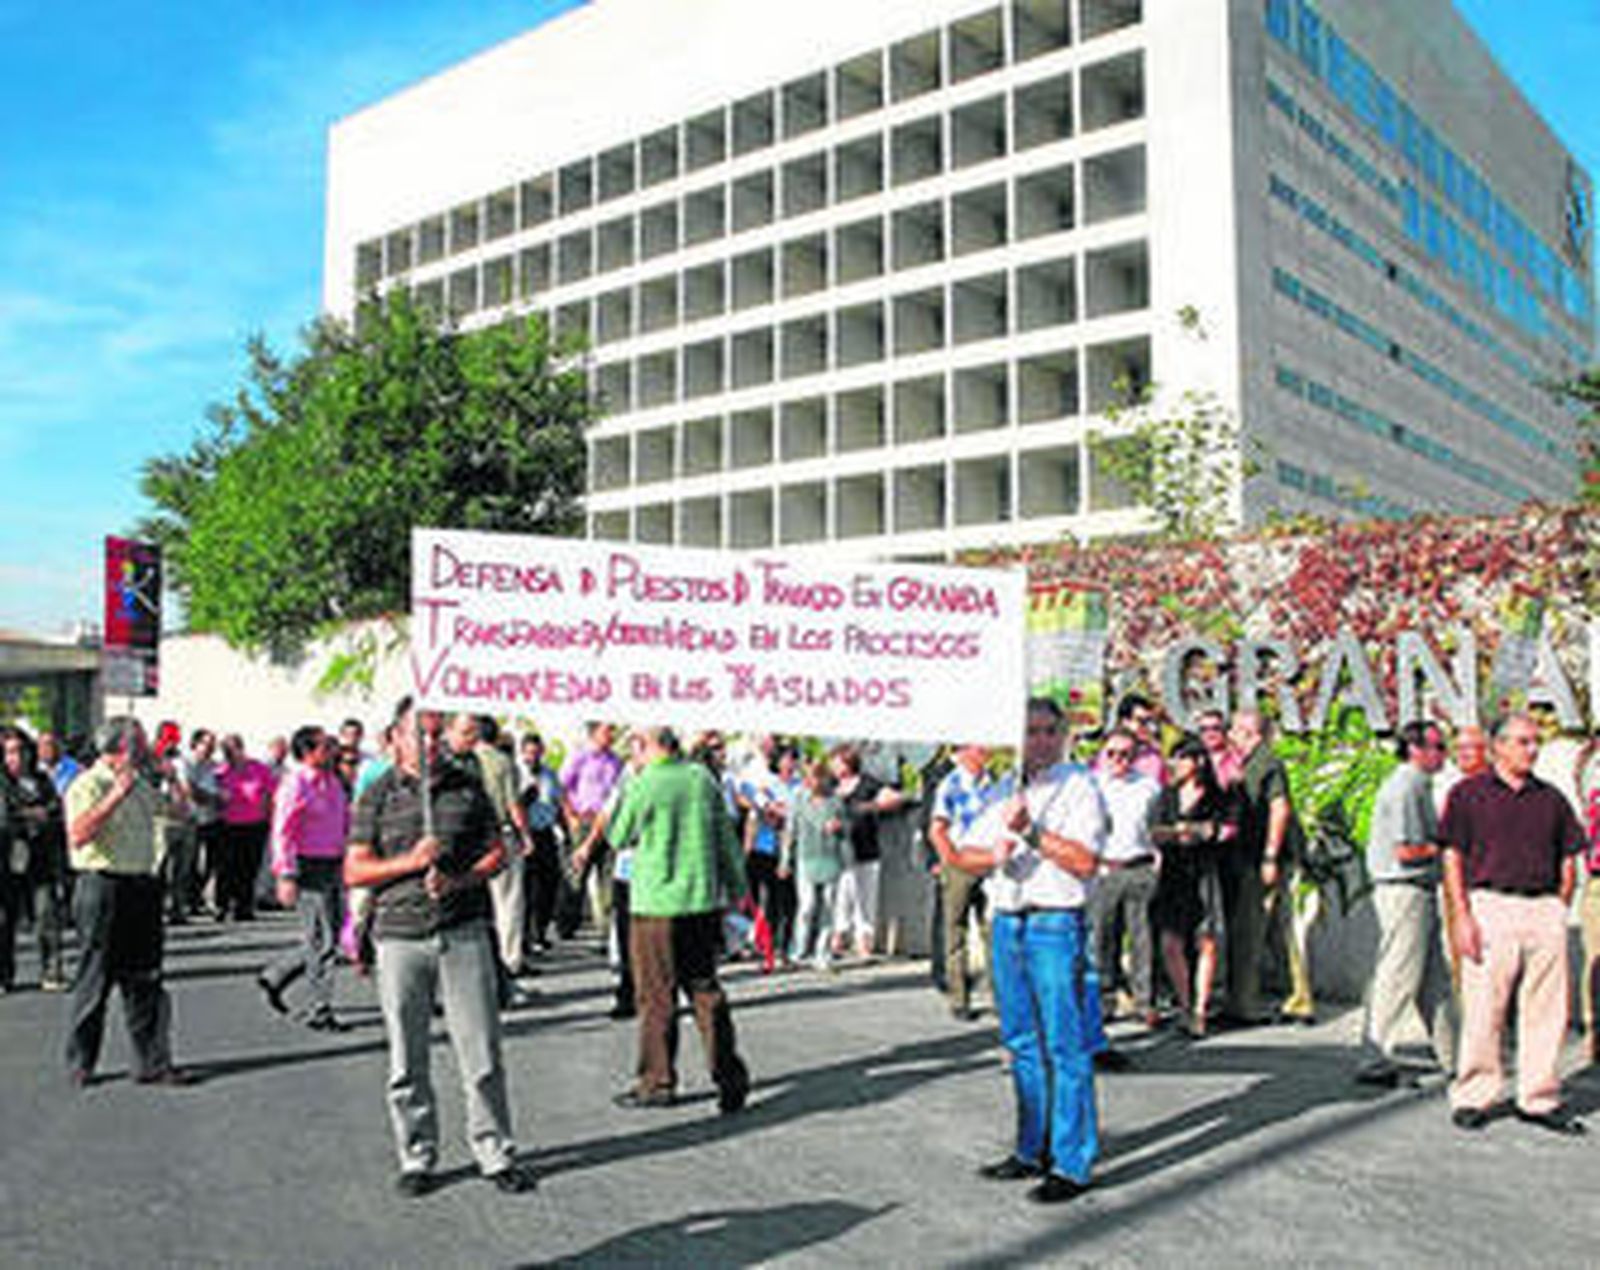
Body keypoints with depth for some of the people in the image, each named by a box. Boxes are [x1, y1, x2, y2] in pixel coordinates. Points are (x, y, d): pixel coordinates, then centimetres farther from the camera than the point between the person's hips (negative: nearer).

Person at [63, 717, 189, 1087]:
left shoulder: (142, 785, 15)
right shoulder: (87, 785, -9)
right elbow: (77, 835, -24)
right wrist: (116, 795, -25)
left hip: (142, 886, 7)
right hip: (103, 888, -7)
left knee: (145, 980, 6)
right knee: (95, 979, 4)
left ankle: (153, 1063, 9)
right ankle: (80, 1064, 19)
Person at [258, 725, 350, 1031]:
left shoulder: (333, 782, 12)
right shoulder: (294, 786, -12)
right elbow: (282, 834, -15)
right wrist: (286, 877, -20)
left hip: (333, 866, 8)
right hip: (309, 868, -8)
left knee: (330, 937, 13)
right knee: (321, 942, -4)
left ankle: (275, 976, 32)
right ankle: (320, 1012, 6)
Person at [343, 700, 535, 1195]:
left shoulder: (468, 787, 8)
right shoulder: (377, 796, 5)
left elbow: (496, 852, 7)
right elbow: (354, 871, 1)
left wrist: (458, 881, -10)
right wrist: (409, 862, -13)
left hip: (464, 931, 0)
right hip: (400, 937, 0)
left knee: (481, 1051, 1)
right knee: (406, 1059, 6)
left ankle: (494, 1151, 12)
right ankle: (417, 1157, 20)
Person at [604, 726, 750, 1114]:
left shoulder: (642, 786, -11)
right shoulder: (703, 779, 3)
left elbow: (617, 837, 2)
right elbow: (727, 838, 8)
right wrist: (736, 887, 16)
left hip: (657, 904, -5)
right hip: (703, 900, 5)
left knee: (656, 995, 6)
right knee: (705, 989, 12)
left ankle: (657, 1082, 14)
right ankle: (729, 1076, 11)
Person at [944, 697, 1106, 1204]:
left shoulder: (1079, 786, -3)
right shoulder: (1004, 791, 15)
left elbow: (1085, 861, -14)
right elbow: (962, 856, 11)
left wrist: (1030, 830, -19)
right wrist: (994, 856, -9)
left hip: (1056, 925, -6)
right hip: (1006, 924, 6)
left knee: (1066, 1048, -3)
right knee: (1022, 1044, 14)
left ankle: (1072, 1164, 5)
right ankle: (1032, 1150, 25)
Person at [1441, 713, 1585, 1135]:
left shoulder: (1551, 798, 15)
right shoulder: (1468, 793, 3)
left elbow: (1568, 862, 17)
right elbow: (1452, 859, -1)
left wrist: (1558, 911, 6)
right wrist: (1462, 917, -9)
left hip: (1545, 910, 4)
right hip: (1491, 906, -4)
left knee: (1547, 1010, 5)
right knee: (1483, 1010, -3)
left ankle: (1540, 1099, 16)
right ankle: (1473, 1097, 8)